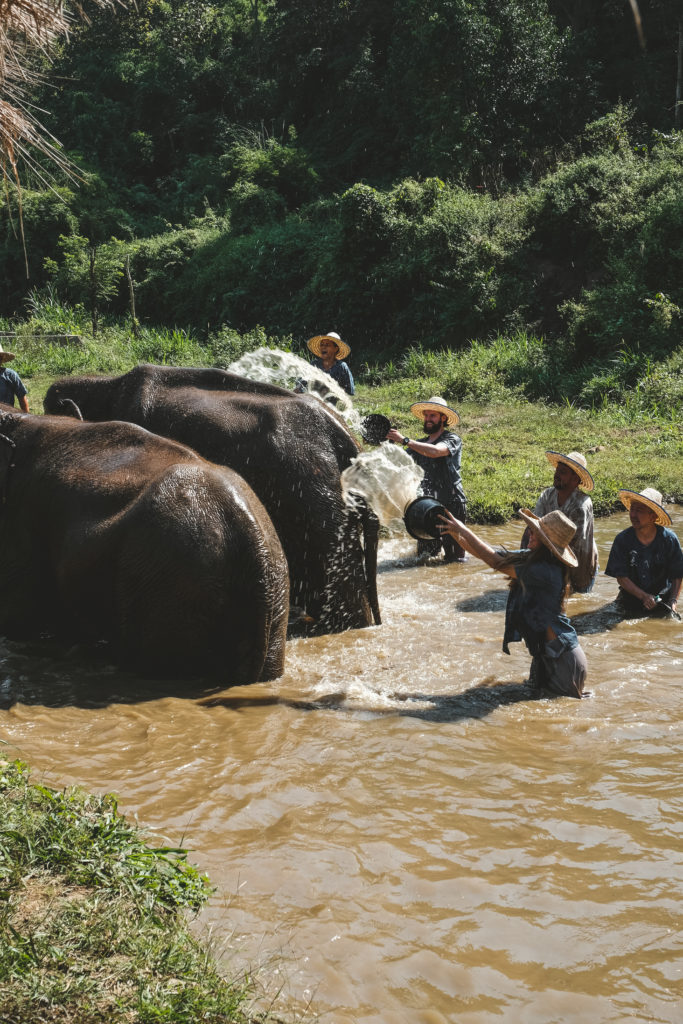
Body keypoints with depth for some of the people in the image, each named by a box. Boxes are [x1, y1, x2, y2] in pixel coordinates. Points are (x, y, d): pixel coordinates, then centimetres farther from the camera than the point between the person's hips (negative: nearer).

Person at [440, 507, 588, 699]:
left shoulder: (545, 571, -29)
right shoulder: (529, 557, -1)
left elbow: (496, 562, -24)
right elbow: (496, 555, 6)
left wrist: (464, 531, -17)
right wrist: (457, 536, -5)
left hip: (562, 659, -9)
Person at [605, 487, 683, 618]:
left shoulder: (669, 540, -7)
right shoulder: (622, 540, -8)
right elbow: (621, 577, -8)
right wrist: (644, 596, -18)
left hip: (662, 597, 0)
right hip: (631, 597, 0)